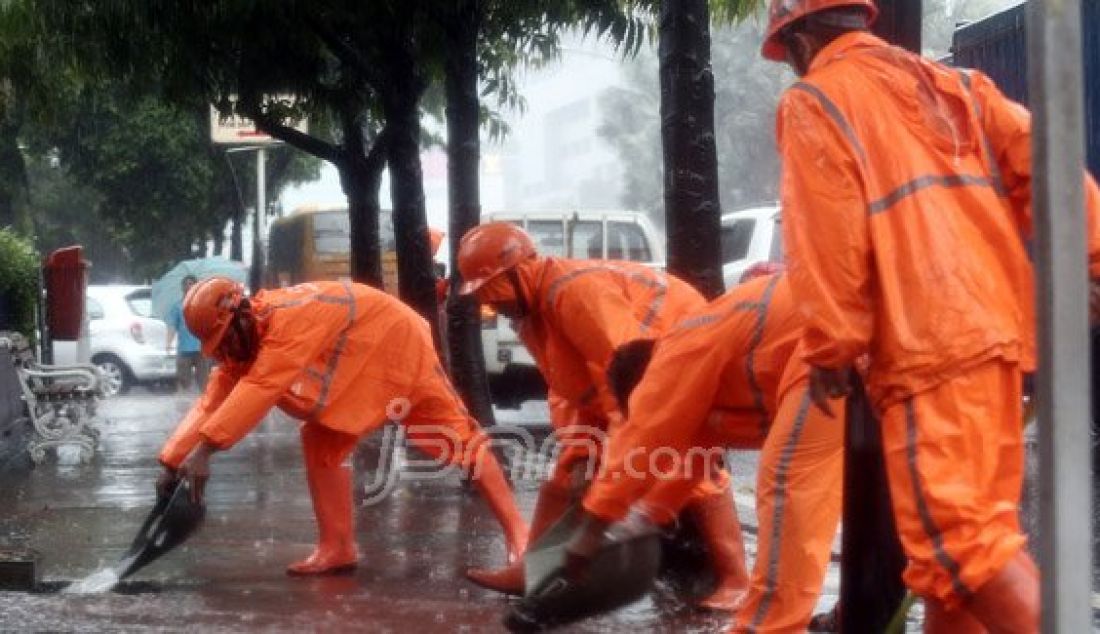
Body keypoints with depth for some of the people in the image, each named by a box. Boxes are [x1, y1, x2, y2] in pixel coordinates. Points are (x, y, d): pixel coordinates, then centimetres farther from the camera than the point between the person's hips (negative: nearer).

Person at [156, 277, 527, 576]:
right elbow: (213, 401, -8)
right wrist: (173, 461, -16)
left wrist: (204, 450, -46)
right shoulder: (246, 338, -6)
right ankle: (338, 548, 5)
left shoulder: (291, 318, -34)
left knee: (458, 436, -4)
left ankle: (517, 534, 1)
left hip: (398, 343, -9)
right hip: (354, 370, 9)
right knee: (319, 444, 0)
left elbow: (257, 389, -43)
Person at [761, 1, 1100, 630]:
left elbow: (826, 235, -8)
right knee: (971, 521, 13)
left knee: (954, 532, -12)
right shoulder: (952, 83, 22)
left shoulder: (813, 101, 3)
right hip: (996, 325, 8)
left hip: (929, 341, -8)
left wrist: (830, 346, -3)